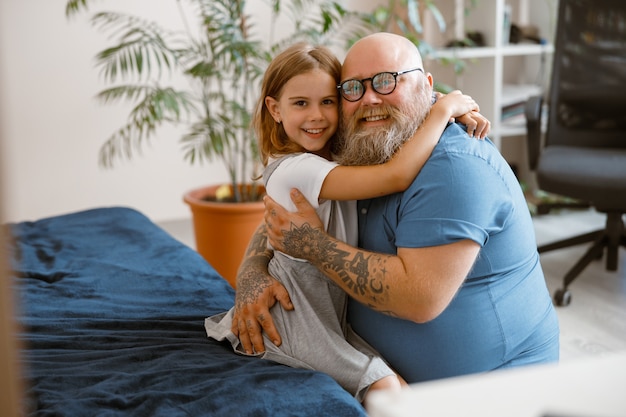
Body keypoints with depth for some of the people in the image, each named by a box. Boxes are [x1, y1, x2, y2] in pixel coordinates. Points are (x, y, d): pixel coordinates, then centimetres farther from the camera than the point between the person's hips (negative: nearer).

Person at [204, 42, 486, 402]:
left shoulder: (334, 159, 6)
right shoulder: (295, 169, -24)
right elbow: (396, 175, -32)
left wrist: (457, 113, -4)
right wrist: (444, 109, -22)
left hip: (333, 313, 9)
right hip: (297, 319, -9)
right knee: (389, 388, -20)